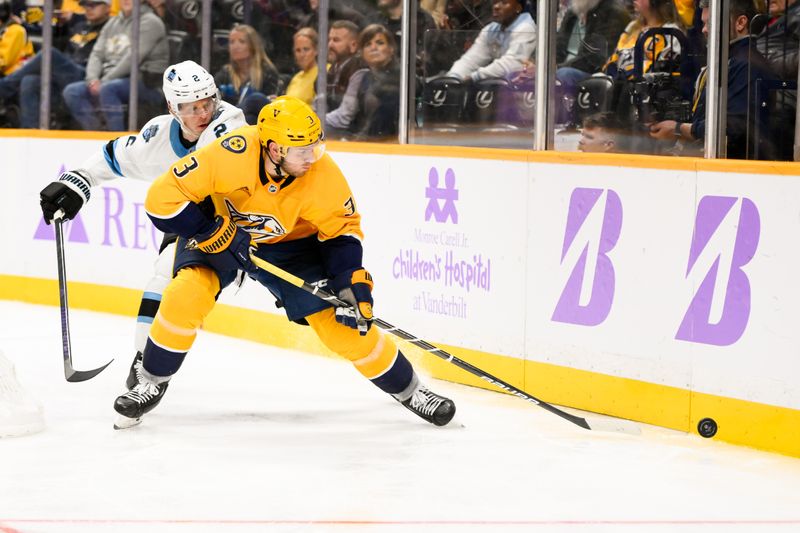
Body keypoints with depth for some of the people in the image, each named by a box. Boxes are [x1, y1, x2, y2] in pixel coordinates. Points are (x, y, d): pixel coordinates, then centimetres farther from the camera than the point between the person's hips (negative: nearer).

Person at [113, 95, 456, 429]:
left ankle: (408, 389, 12)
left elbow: (342, 228, -10)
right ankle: (152, 382, -2)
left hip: (288, 243, 1)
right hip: (216, 229, -1)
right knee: (185, 296, -26)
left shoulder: (322, 174, -28)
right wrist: (215, 233, -32)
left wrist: (351, 283, -22)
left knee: (342, 322, -8)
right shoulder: (231, 156, -37)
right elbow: (163, 198, -30)